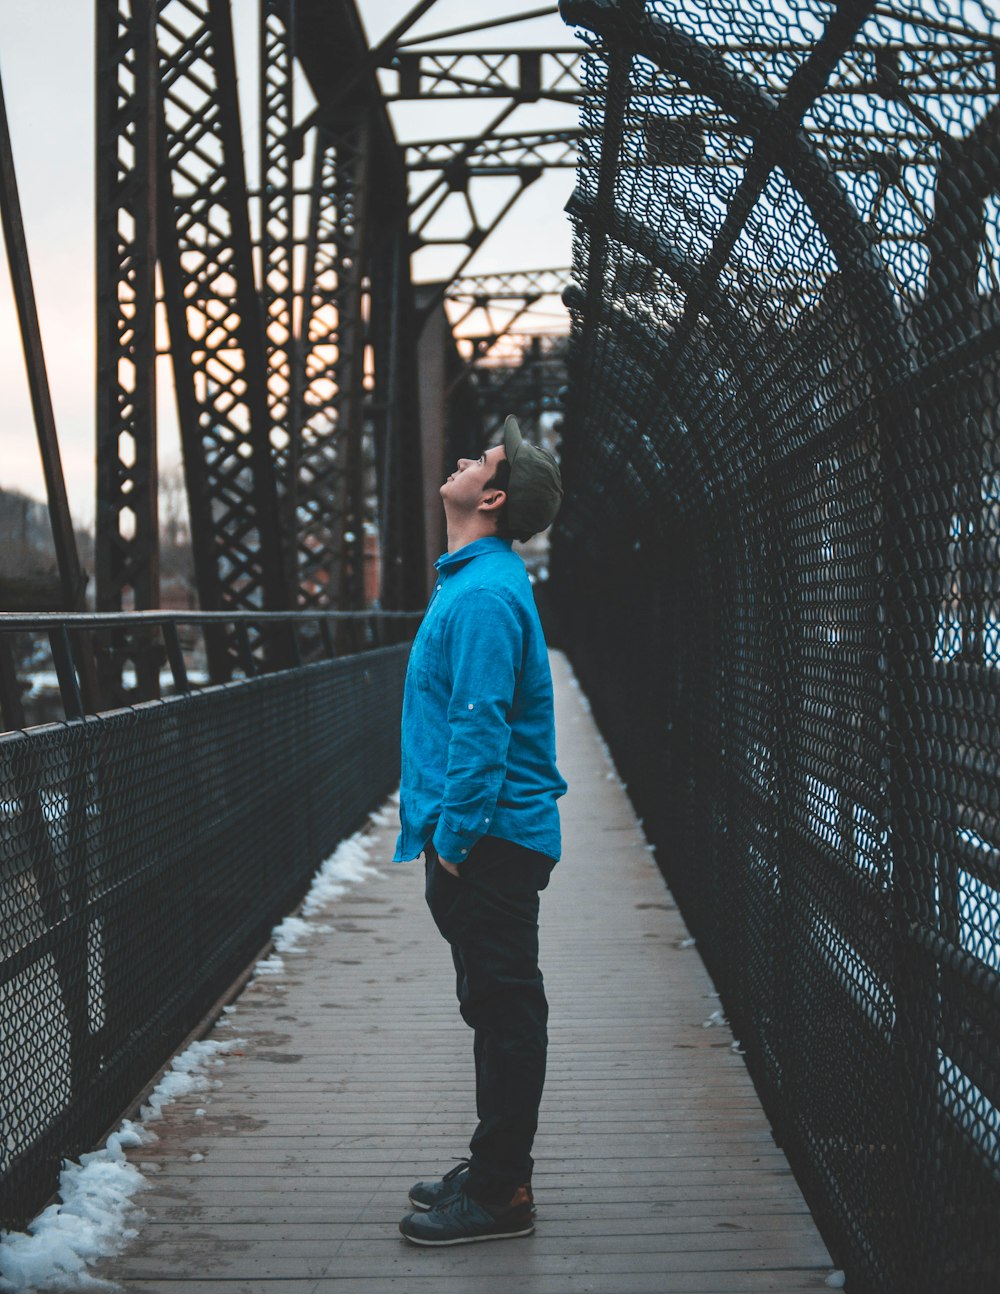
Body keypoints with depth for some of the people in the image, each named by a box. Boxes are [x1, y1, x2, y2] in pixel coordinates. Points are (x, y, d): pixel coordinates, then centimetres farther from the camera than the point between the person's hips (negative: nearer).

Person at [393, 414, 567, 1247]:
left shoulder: (485, 595, -17)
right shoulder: (474, 581, 16)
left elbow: (479, 726, -22)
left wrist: (456, 836, -19)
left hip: (486, 842, -10)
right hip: (488, 838, 10)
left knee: (505, 1011, -3)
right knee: (498, 1010, 16)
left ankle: (499, 1195, 4)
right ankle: (498, 1171, 26)